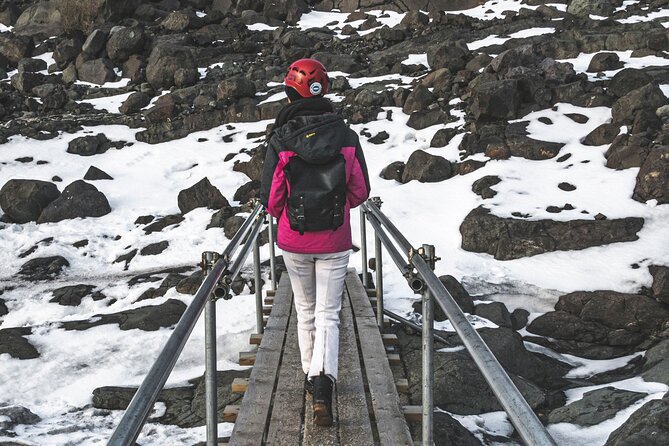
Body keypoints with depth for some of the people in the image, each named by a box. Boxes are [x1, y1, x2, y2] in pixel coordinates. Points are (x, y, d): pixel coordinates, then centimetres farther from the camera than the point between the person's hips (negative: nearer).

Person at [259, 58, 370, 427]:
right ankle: (322, 388, -12)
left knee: (305, 311, 19)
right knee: (328, 315, 4)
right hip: (334, 243, 0)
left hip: (293, 242, 0)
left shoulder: (280, 141, -13)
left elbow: (270, 200, -10)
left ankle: (311, 375, 32)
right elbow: (361, 191, -2)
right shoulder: (346, 136, -9)